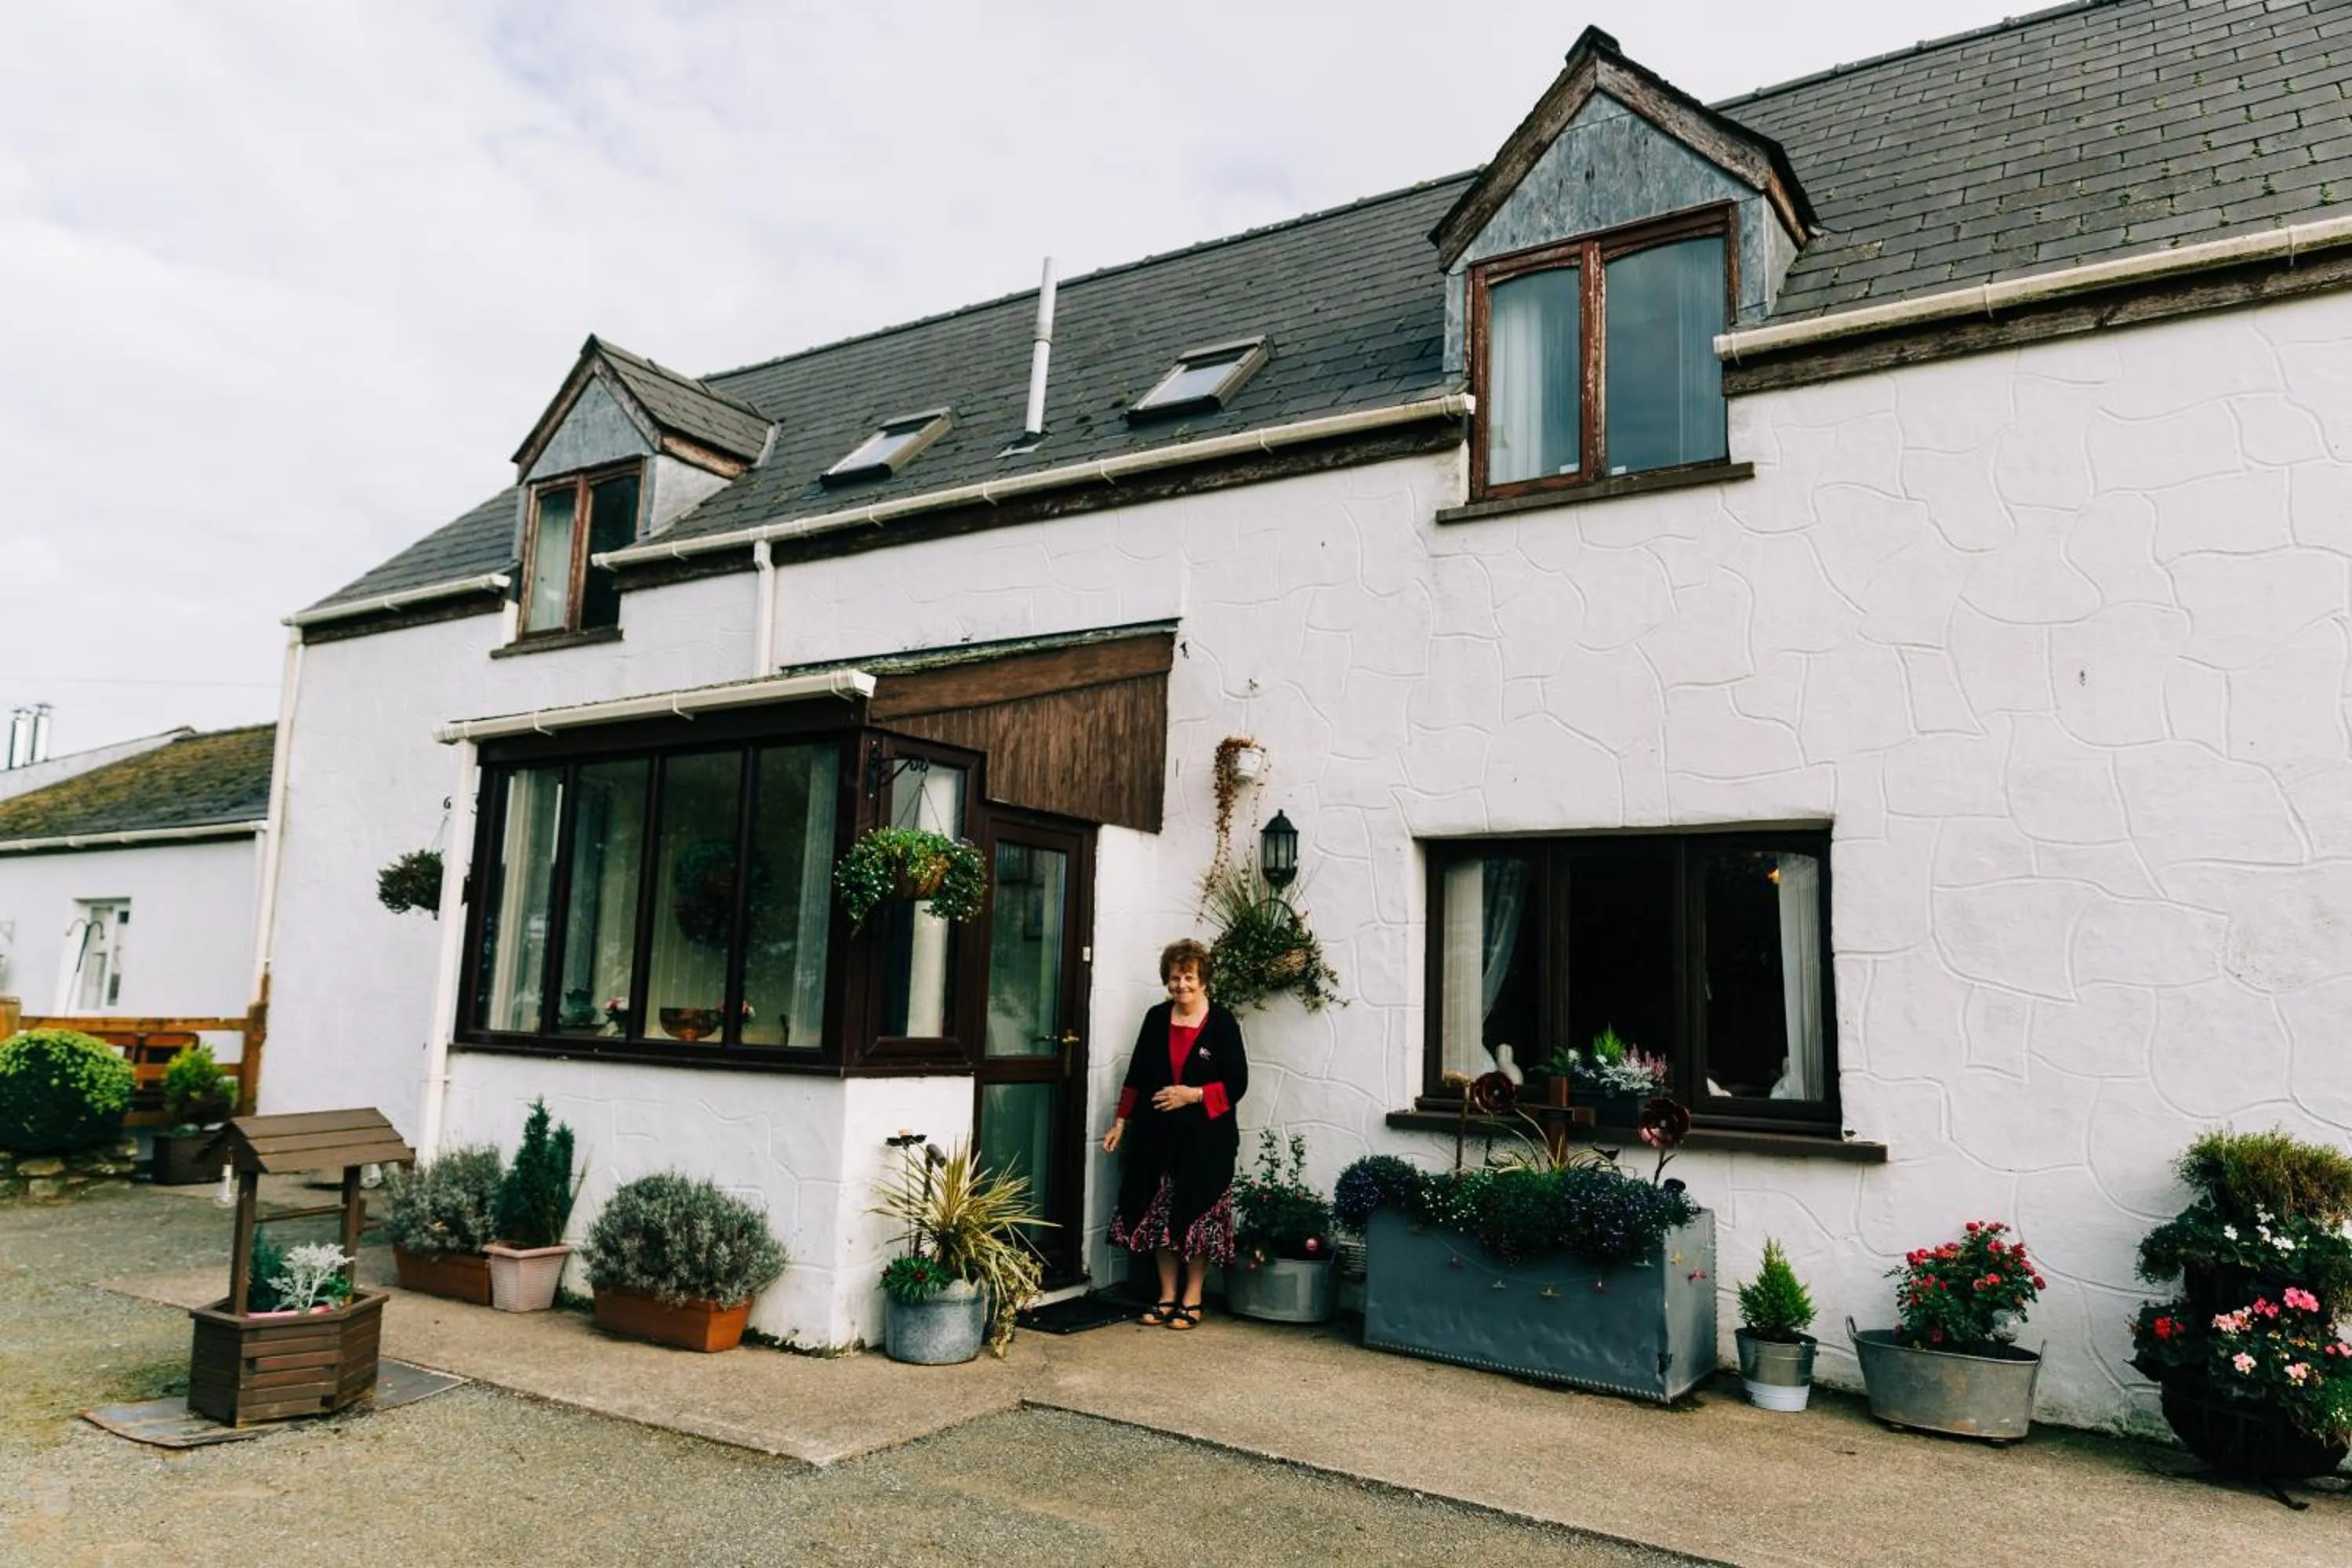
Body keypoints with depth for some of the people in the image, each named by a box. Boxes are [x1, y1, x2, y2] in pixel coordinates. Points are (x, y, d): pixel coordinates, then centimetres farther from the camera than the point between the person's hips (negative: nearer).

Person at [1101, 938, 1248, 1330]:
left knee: (1198, 1219, 1)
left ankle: (1191, 1300, 15)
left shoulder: (1222, 1023, -5)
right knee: (1159, 1217, 7)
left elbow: (1236, 1084, -7)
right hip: (1157, 1135, 4)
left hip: (1205, 1138, -4)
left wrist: (1193, 1095, -17)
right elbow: (1136, 1076, 13)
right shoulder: (1156, 1018, 7)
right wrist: (1121, 1124, 11)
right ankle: (1167, 1296, 20)